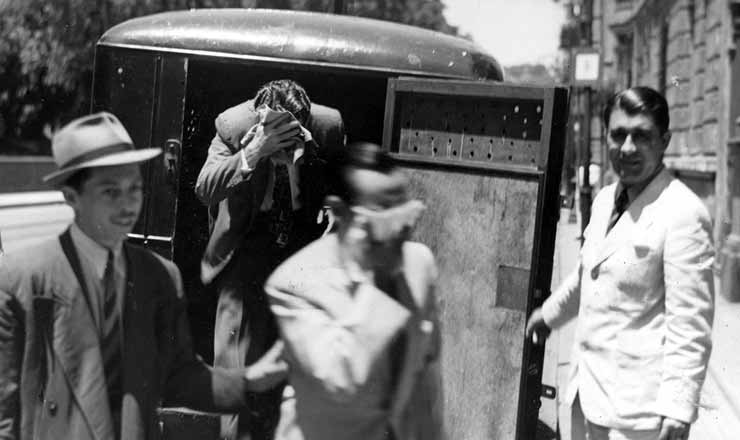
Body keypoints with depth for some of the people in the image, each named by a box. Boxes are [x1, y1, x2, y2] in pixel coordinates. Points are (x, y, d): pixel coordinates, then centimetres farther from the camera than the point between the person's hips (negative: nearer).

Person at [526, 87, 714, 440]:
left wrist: (678, 408, -21)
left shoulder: (683, 214, -14)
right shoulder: (605, 200, 10)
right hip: (589, 393, 7)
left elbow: (690, 324, -17)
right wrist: (549, 314, 39)